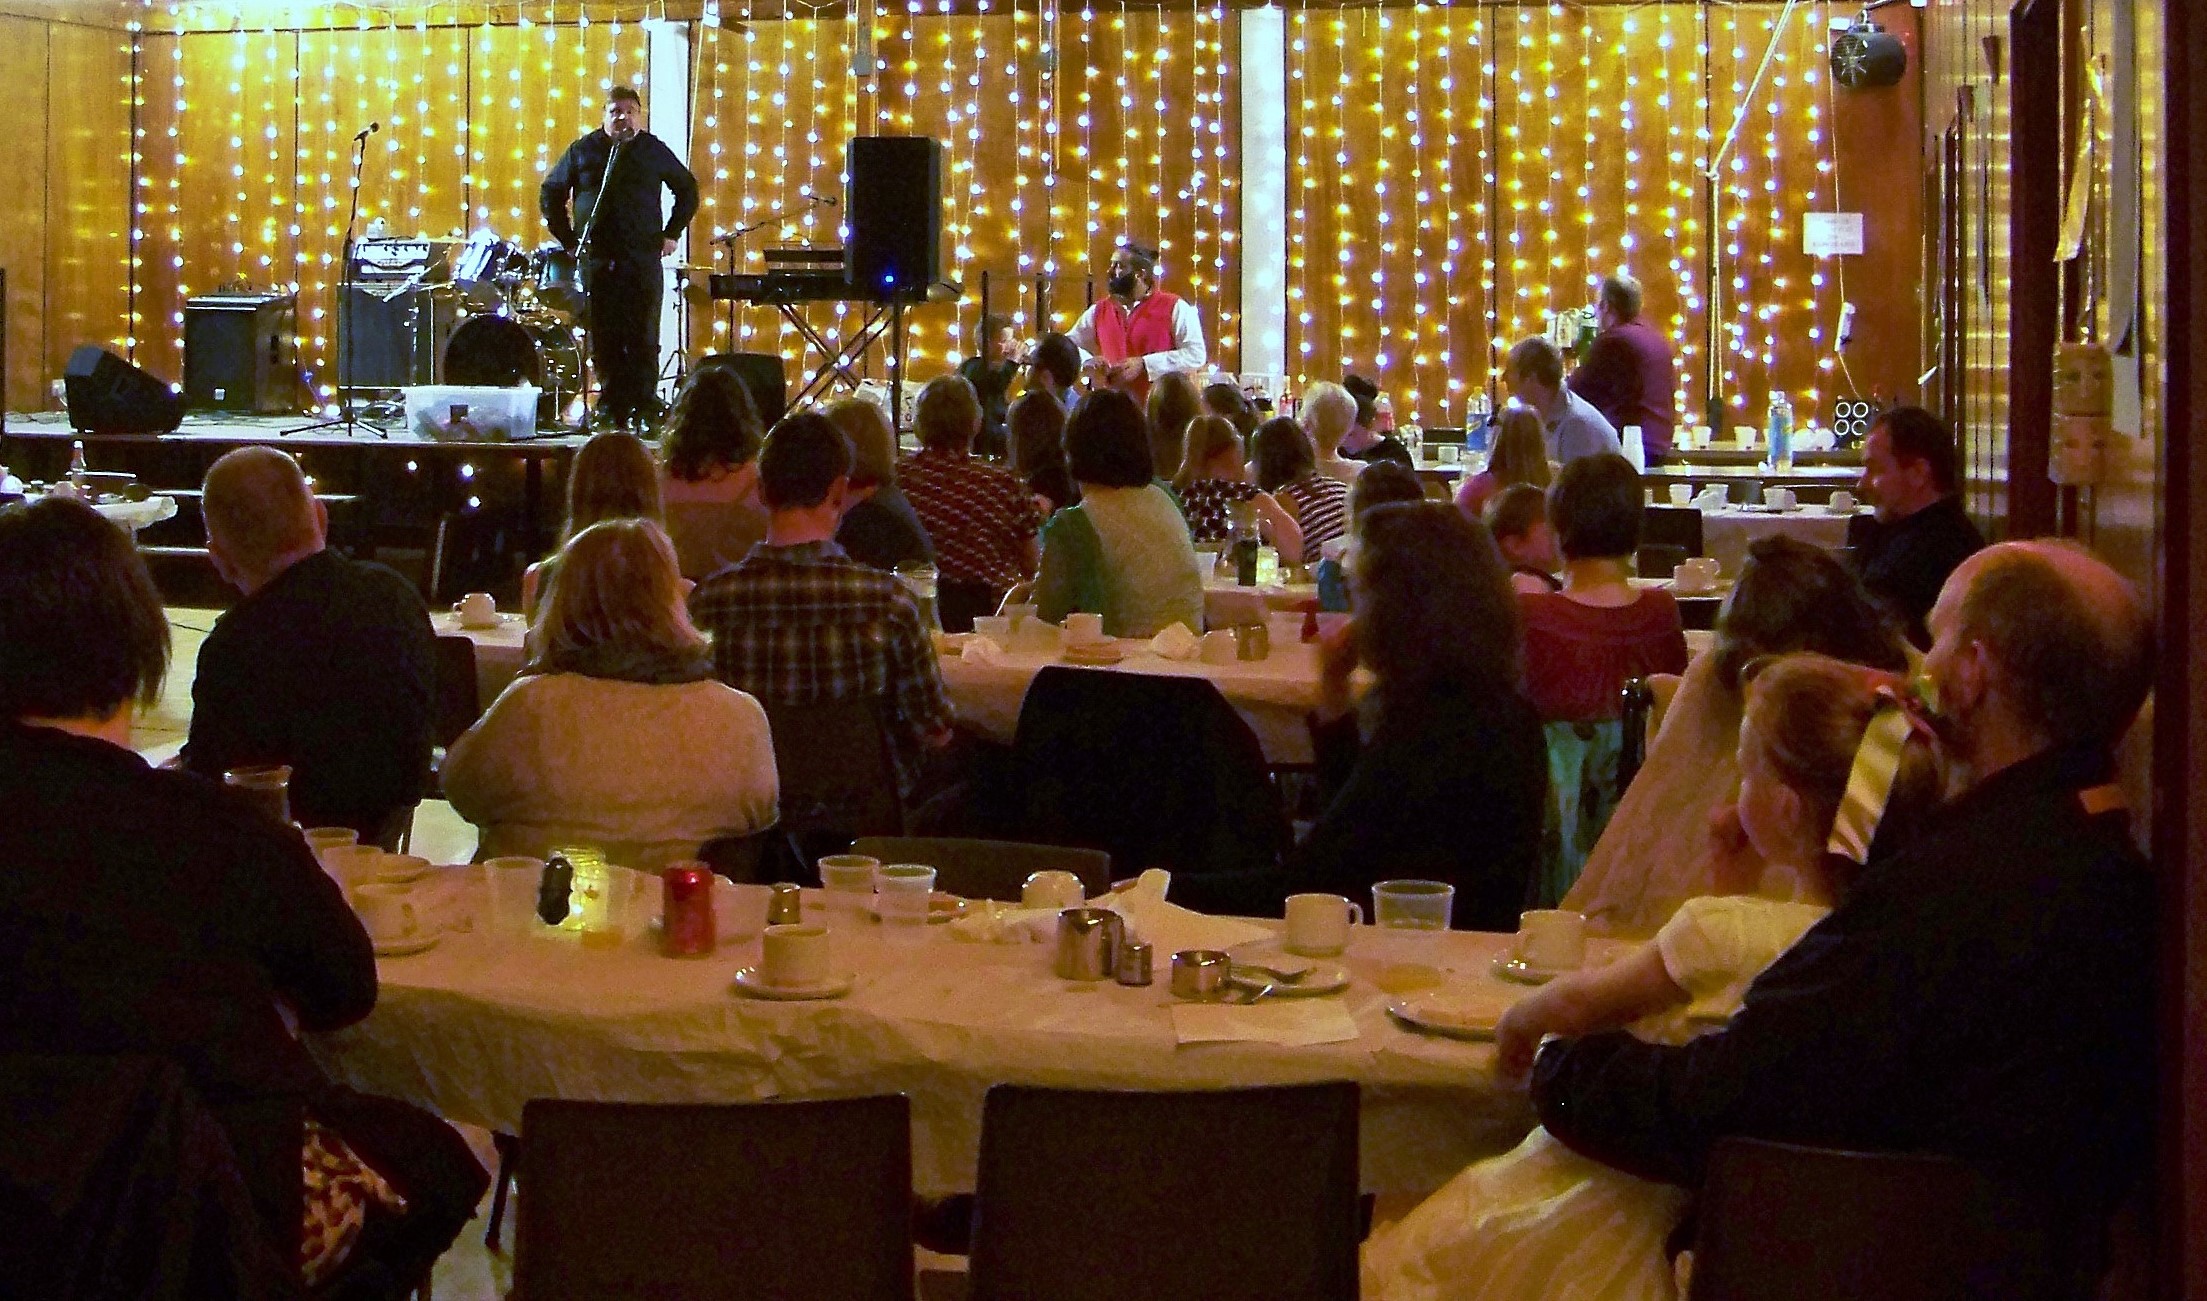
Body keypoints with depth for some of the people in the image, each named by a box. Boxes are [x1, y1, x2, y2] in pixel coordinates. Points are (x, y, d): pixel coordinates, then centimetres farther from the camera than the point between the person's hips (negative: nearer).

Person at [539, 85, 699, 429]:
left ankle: (644, 410, -1)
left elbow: (687, 189, 17)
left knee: (643, 339, -3)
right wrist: (567, 239, 6)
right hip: (596, 259, 1)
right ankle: (611, 407, 8)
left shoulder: (654, 150, 7)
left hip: (643, 260, -1)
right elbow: (550, 193, 14)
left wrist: (672, 233, 8)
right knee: (603, 339, 1)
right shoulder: (583, 150, 7)